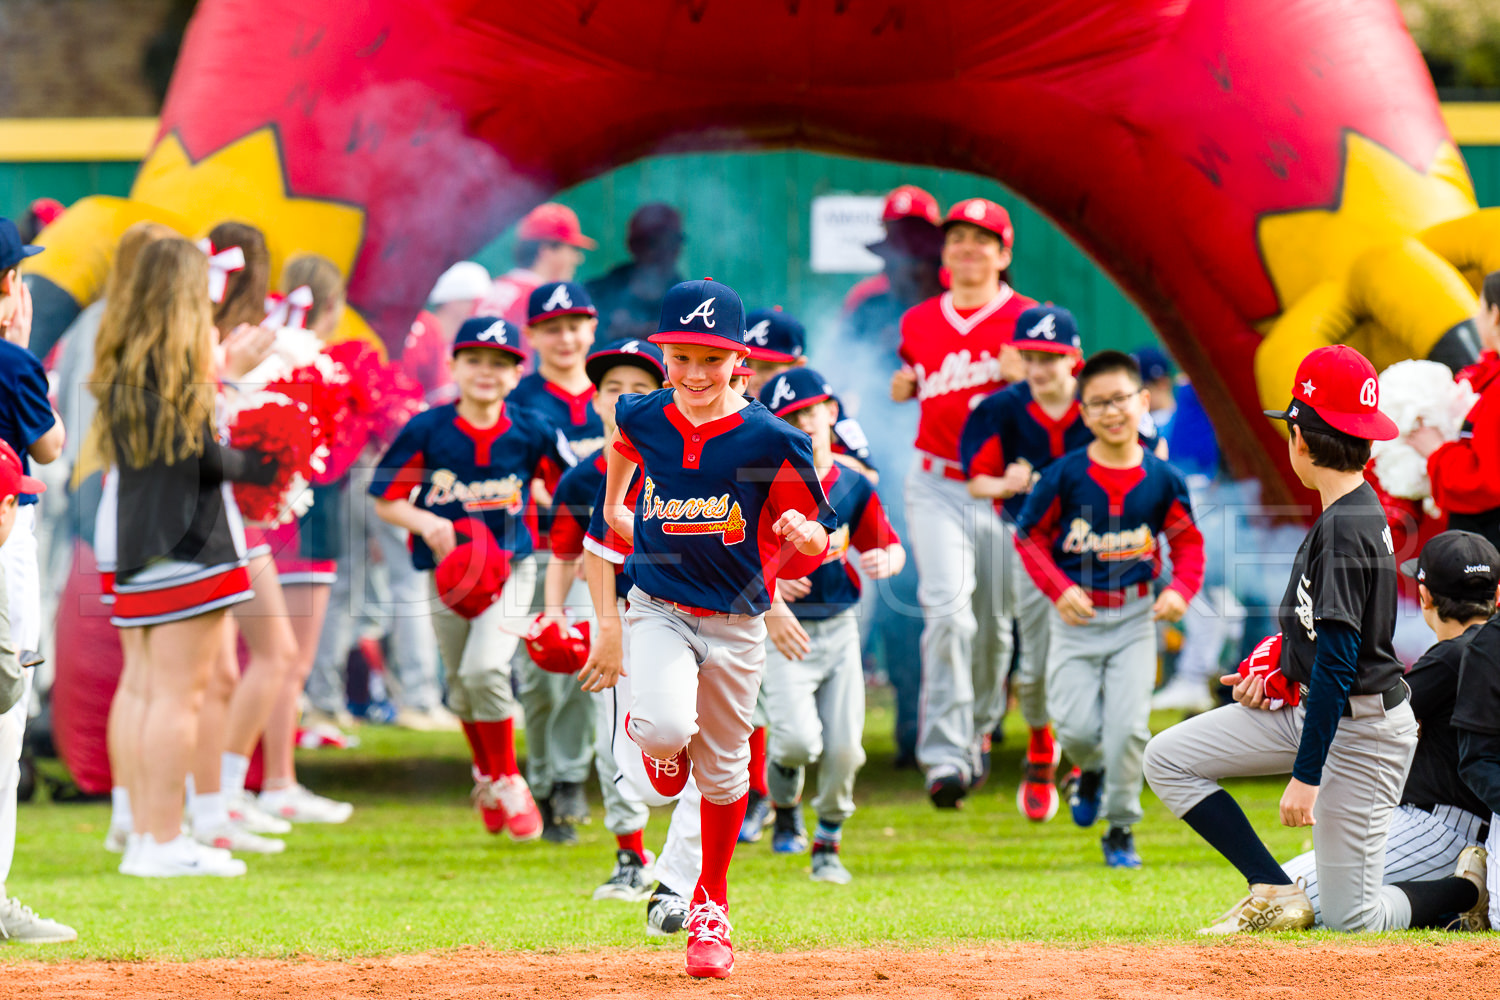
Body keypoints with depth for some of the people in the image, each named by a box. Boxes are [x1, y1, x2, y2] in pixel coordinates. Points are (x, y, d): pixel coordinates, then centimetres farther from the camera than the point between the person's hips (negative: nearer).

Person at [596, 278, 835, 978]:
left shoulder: (770, 440, -13)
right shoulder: (643, 418, -6)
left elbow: (816, 539, -9)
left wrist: (803, 534, -31)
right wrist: (613, 503, 30)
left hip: (735, 624, 0)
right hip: (659, 610, 0)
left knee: (722, 768, 11)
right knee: (666, 729, -27)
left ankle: (712, 904, 33)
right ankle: (657, 744, 13)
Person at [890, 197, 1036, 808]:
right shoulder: (920, 323, 9)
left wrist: (1023, 378, -19)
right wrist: (901, 386, 2)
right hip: (936, 485, 0)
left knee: (993, 621, 9)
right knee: (948, 608, -16)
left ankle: (980, 729, 35)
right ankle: (945, 754, -20)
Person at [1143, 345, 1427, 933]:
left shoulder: (1346, 530, -24)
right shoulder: (1354, 511, 6)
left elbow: (1338, 662, -27)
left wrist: (1306, 774, -26)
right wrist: (1278, 668, 2)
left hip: (1361, 732, -10)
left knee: (1351, 920, -8)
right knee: (1168, 759, 4)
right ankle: (1274, 891, 3)